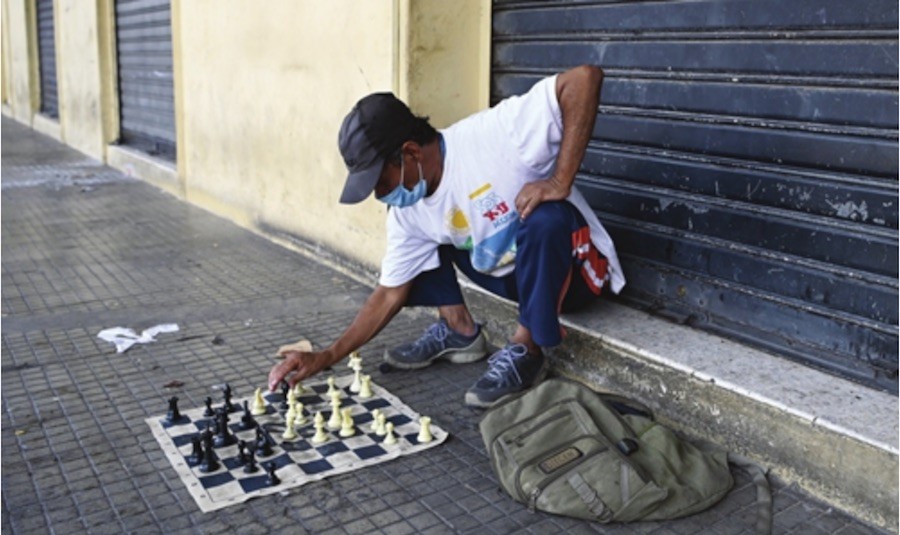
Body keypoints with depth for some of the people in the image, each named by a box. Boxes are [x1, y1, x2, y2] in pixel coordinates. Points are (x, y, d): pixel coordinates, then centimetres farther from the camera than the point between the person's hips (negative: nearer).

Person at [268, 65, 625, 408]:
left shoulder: (493, 134, -29)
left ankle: (525, 352, -17)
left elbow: (586, 77, -33)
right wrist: (325, 358, -8)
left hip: (573, 268, -6)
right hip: (509, 275, 6)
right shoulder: (406, 211, -9)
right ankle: (460, 331, 9)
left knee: (545, 217, -37)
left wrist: (560, 184, -35)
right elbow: (390, 294, -2)